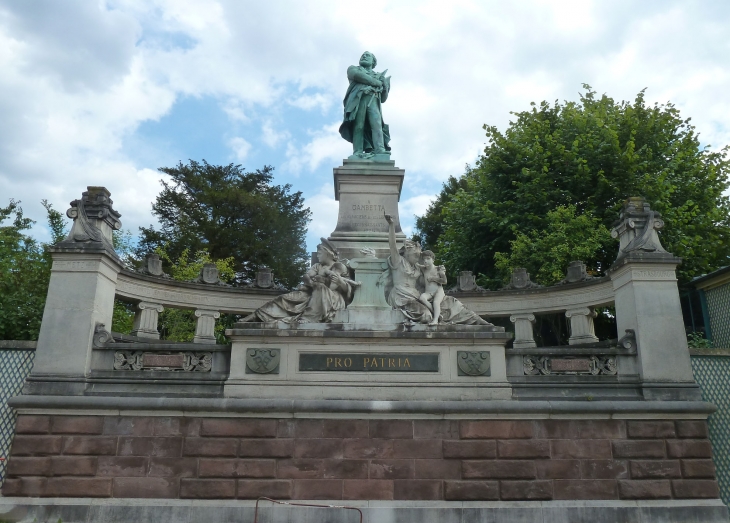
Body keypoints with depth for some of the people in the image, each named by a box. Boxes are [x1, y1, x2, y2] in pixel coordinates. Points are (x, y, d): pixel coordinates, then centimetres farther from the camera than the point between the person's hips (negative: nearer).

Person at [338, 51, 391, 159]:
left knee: (377, 124, -19)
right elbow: (357, 75, 3)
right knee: (358, 126, -17)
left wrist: (385, 86, 8)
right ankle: (357, 152, -26)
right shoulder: (353, 68, 29)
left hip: (373, 101, 2)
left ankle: (380, 150, -33)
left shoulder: (378, 76, 36)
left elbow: (383, 99, 28)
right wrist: (376, 82, 4)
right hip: (358, 99, -2)